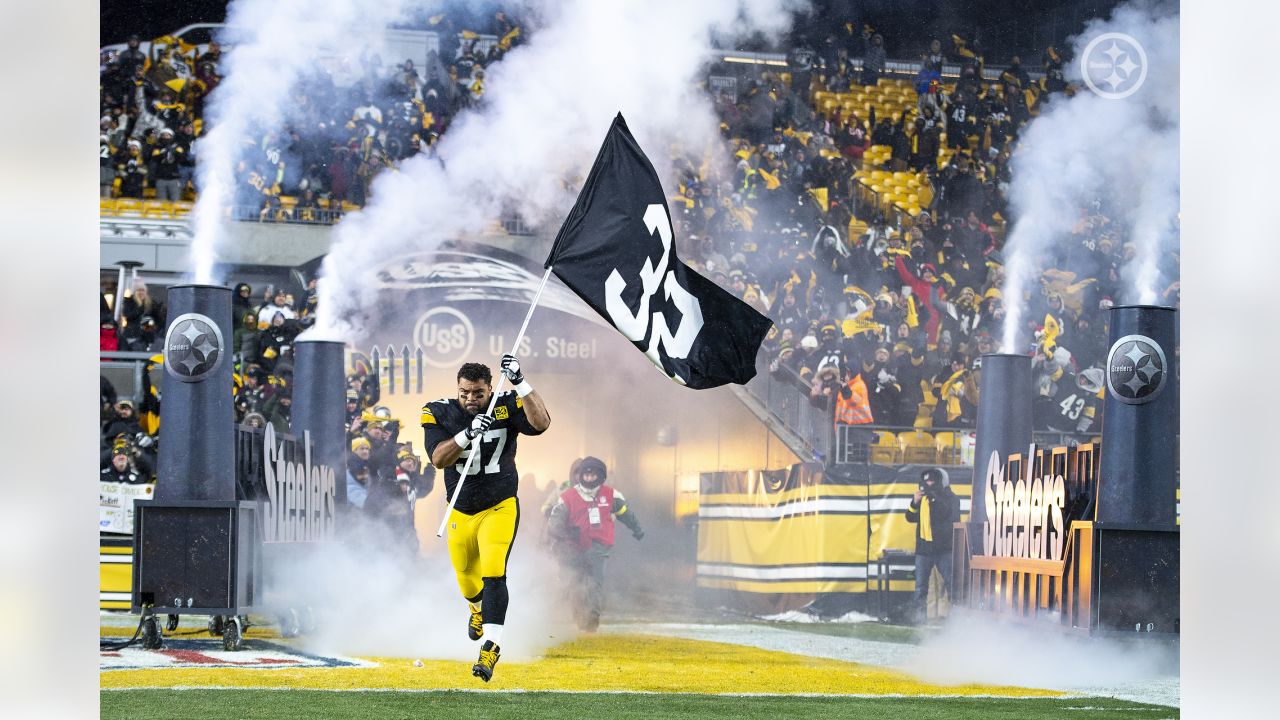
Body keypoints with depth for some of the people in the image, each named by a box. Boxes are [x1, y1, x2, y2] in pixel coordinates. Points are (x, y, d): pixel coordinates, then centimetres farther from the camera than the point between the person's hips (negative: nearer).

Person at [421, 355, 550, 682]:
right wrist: (467, 434, -40)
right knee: (467, 579, 19)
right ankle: (479, 609, 55)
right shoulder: (439, 413, -11)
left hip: (500, 508, -3)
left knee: (493, 572, -22)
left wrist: (520, 382, -39)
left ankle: (491, 647, -23)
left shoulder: (507, 406, -13)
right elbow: (438, 459, -24)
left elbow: (541, 423, -32)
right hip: (461, 513, 3)